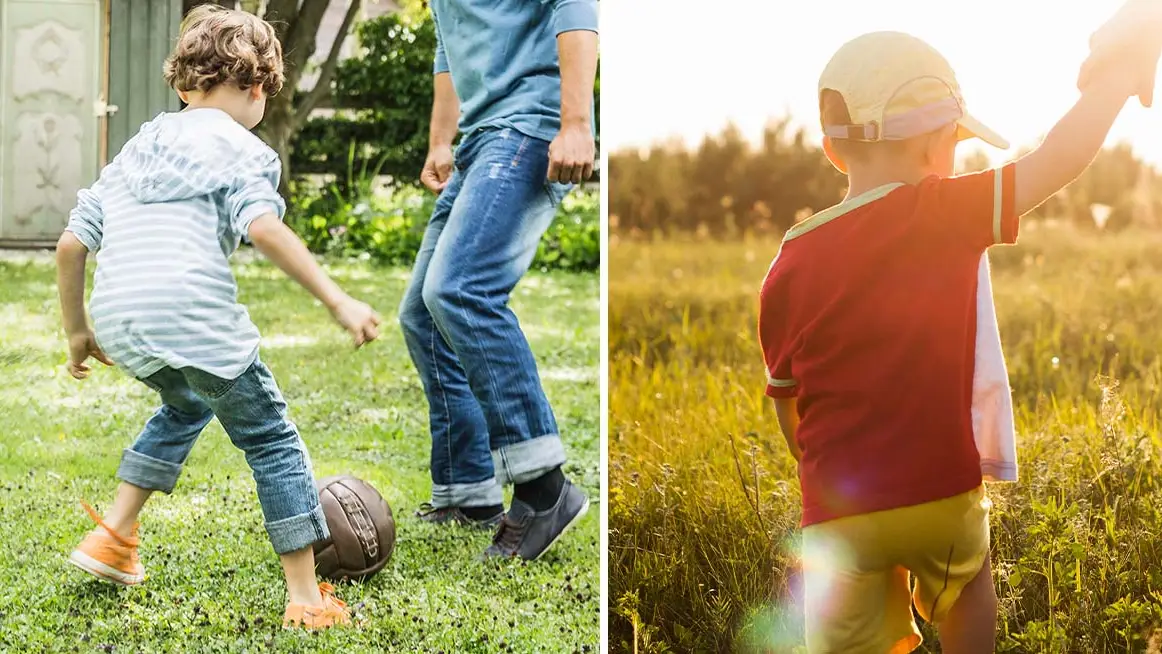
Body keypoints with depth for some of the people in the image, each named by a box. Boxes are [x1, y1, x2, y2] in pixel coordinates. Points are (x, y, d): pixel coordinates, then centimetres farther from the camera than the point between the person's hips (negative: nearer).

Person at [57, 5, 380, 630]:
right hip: (193, 315, -7)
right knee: (272, 441, 6)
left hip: (117, 320, 7)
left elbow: (70, 245, 22)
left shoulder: (135, 150, 25)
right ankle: (306, 598, 3)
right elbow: (264, 227, -14)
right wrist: (339, 302, -15)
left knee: (185, 406, 34)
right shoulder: (236, 145, 5)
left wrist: (77, 332, 33)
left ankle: (113, 535, 30)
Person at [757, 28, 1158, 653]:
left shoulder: (790, 262, 0)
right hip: (943, 495, -1)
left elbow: (786, 402, 7)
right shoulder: (947, 214, -10)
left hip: (837, 514, 1)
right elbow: (1056, 162, -10)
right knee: (968, 586, 31)